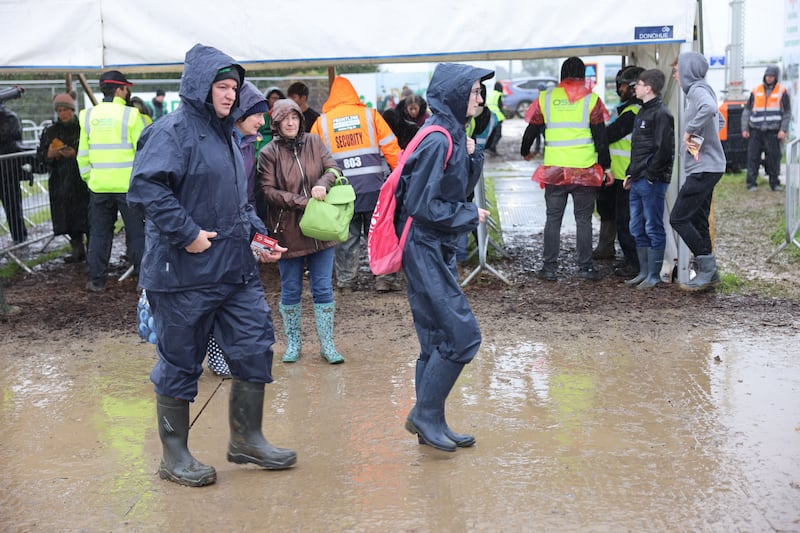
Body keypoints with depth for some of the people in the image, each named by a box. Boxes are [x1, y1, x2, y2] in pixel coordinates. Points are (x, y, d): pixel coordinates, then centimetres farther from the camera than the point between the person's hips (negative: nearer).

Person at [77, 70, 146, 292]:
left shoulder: (88, 116, 5)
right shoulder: (131, 115, -9)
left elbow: (83, 154, 8)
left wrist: (88, 177, 18)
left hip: (98, 185, 4)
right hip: (128, 184, -4)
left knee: (99, 233, 12)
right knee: (137, 232, 5)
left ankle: (96, 280, 14)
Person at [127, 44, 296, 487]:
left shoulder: (225, 135, 16)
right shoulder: (173, 131, -12)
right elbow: (146, 188, -24)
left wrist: (258, 236, 12)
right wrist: (187, 234, -24)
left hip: (236, 268, 9)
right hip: (185, 273, -8)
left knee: (255, 346, 9)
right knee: (180, 363, 3)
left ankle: (246, 439, 24)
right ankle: (174, 456, 17)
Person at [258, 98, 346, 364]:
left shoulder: (314, 142, 4)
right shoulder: (269, 153, -6)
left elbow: (334, 167, 1)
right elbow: (268, 190, -9)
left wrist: (324, 183, -21)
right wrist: (300, 202, -18)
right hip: (288, 230, -2)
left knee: (323, 288, 6)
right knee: (291, 290, 10)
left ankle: (327, 345, 16)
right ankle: (293, 343, 25)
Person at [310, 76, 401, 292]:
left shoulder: (321, 122, 6)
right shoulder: (370, 115, 4)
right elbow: (391, 148, 0)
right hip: (373, 186, -1)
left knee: (345, 237, 11)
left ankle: (345, 280, 14)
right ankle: (385, 278, 7)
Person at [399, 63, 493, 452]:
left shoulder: (453, 135, 11)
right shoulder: (437, 141, -18)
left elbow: (460, 189, 17)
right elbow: (423, 205, -20)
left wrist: (471, 155, 1)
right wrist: (471, 215, -10)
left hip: (437, 251, 10)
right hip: (425, 249, -10)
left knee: (438, 340, 12)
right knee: (462, 334, -9)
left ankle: (429, 424, 19)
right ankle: (425, 415, 2)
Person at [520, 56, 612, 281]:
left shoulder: (545, 98, 3)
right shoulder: (591, 99, -3)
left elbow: (531, 130, 11)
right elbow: (601, 137, -3)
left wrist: (525, 152, 31)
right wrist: (606, 167, 6)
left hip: (554, 170, 1)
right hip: (584, 170, -1)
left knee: (553, 218, 9)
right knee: (583, 219, 7)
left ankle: (550, 267, 8)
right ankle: (585, 267, 8)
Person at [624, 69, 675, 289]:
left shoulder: (661, 114, -13)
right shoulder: (643, 112, 17)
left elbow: (665, 149, -20)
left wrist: (651, 176, -16)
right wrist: (630, 173, 16)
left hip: (652, 181, -10)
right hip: (637, 181, 10)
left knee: (653, 228, -2)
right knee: (637, 229, 13)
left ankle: (654, 275, 4)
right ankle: (644, 272, 22)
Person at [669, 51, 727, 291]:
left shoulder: (698, 89, -14)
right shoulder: (701, 89, 17)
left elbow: (709, 109, -37)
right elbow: (718, 118, 31)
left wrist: (690, 131, -25)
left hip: (703, 168, -10)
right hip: (706, 166, 10)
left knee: (678, 218, -9)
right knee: (698, 221, 13)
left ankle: (707, 266, -4)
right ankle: (708, 273, 18)